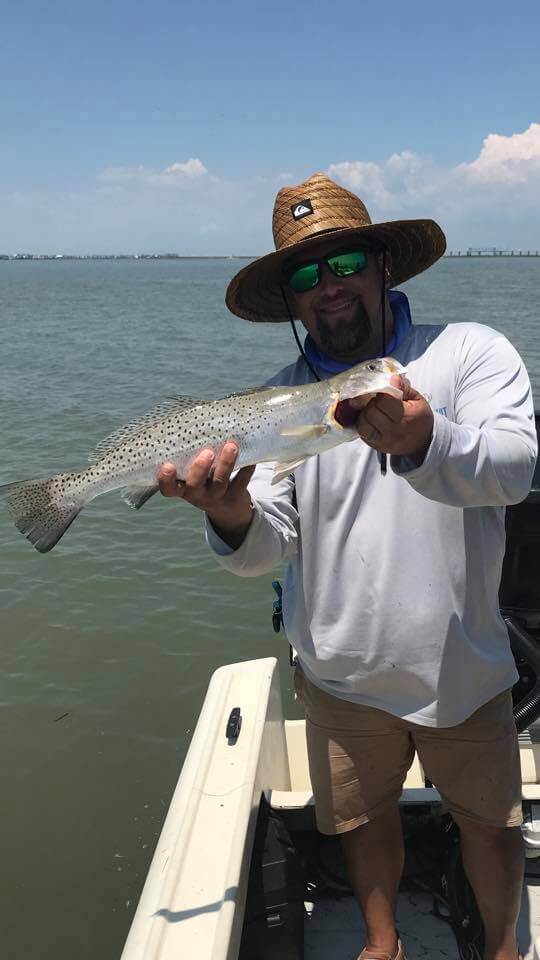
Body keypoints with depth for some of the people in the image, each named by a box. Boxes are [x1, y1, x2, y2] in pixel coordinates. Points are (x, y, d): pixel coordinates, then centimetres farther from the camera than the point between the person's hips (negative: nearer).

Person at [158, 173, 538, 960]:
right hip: (342, 673, 2)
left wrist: (425, 442, -47)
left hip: (462, 663, -1)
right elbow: (266, 549, -10)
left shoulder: (469, 350, -9)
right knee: (364, 817, 21)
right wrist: (234, 515, -33)